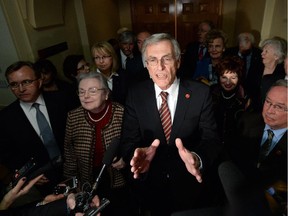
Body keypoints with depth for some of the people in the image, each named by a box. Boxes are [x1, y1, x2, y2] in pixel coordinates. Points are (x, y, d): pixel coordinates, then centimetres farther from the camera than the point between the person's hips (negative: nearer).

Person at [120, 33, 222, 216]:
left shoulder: (200, 93, -13)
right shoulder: (135, 95, -10)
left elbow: (211, 139, -14)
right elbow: (128, 141, -11)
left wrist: (198, 159, -35)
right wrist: (137, 156, -34)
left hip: (190, 187, 0)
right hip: (150, 186, 1)